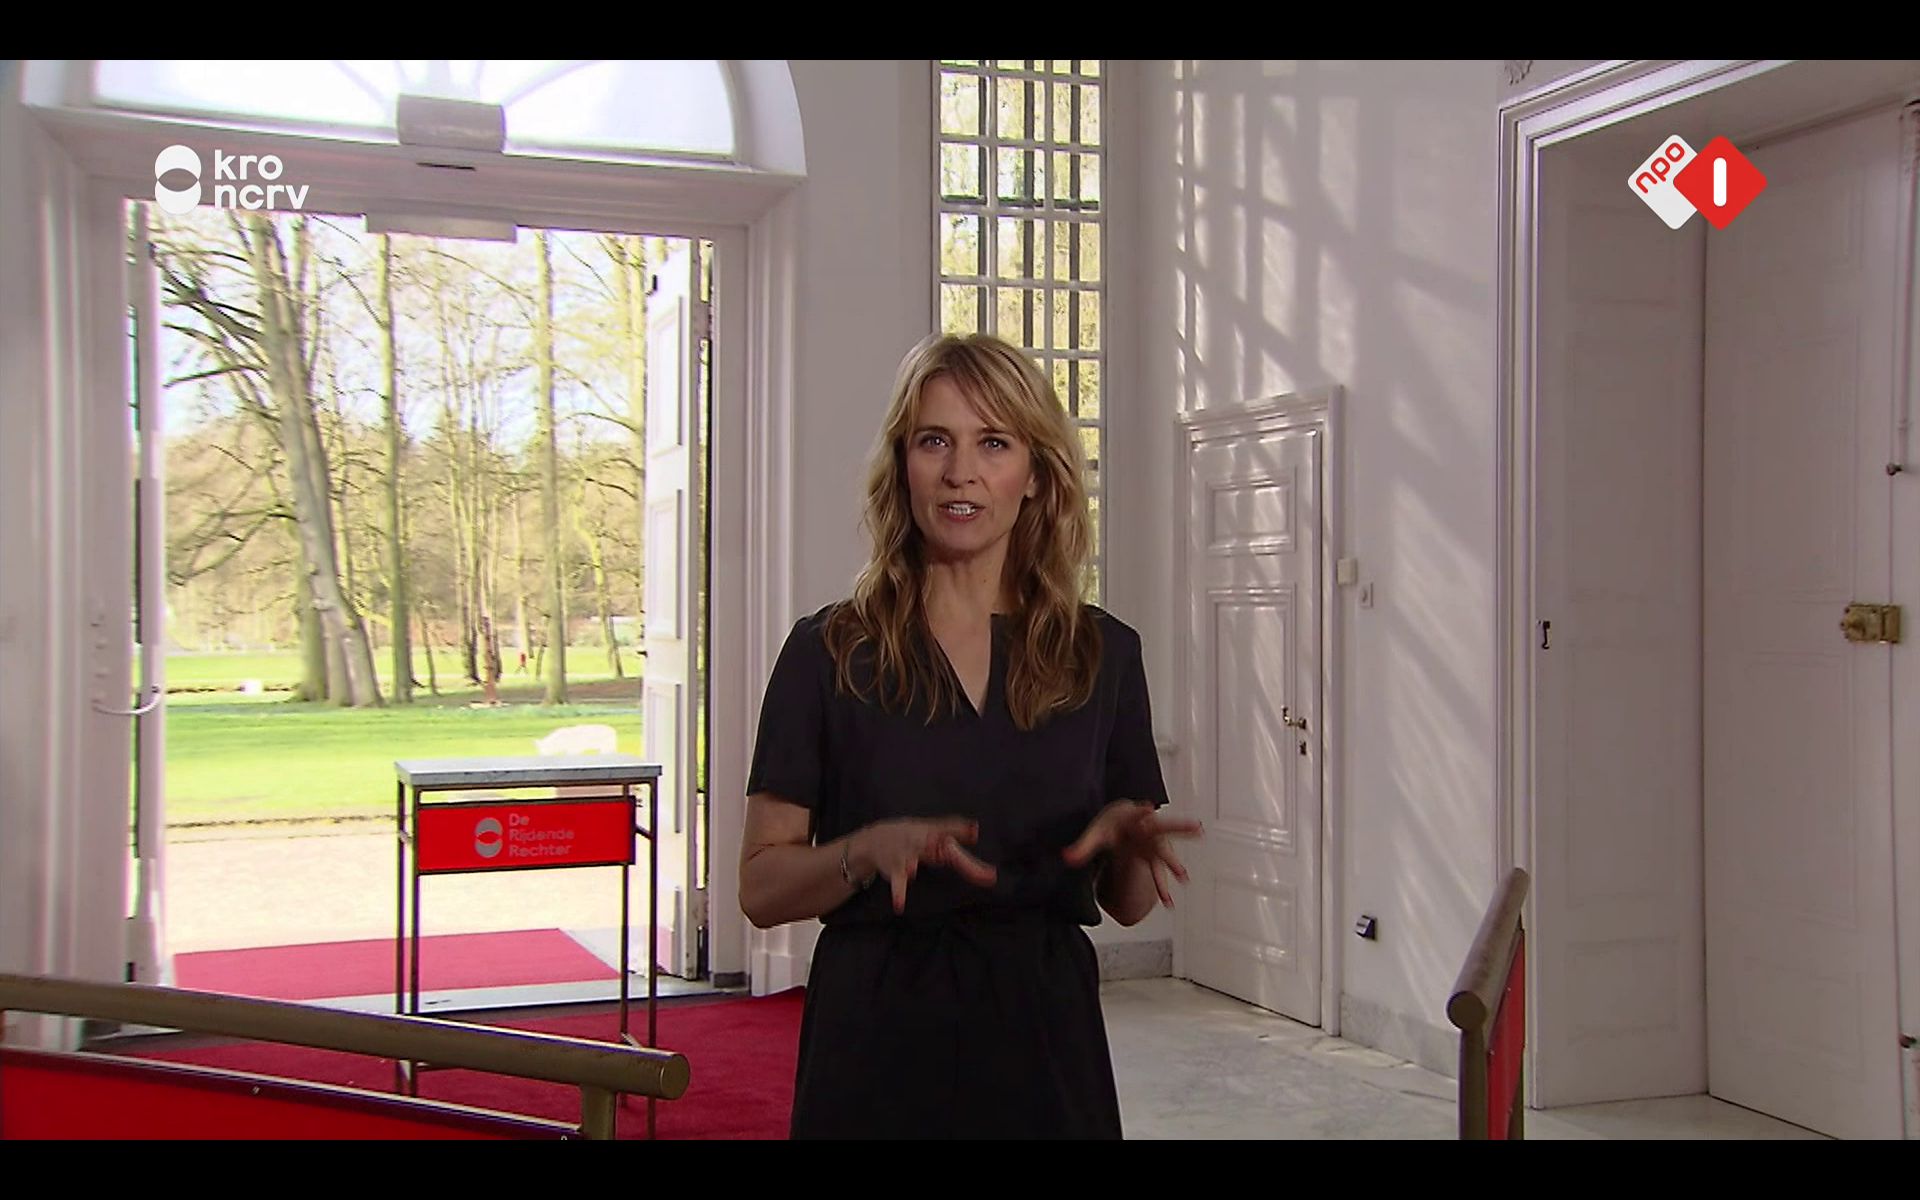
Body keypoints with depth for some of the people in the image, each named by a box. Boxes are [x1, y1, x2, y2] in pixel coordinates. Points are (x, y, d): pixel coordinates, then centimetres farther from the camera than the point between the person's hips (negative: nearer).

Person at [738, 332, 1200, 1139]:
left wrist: (1130, 839, -15)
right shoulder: (828, 651, -5)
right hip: (877, 1035, -2)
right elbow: (761, 887, -5)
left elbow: (1127, 903, 6)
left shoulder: (1104, 653, 1)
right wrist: (872, 849, -23)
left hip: (1046, 1036, 2)